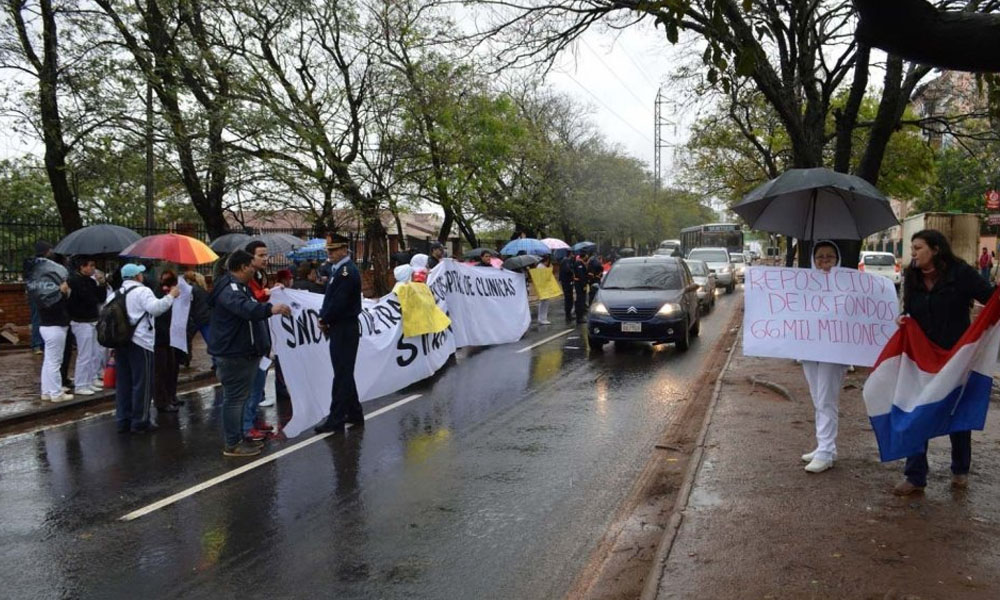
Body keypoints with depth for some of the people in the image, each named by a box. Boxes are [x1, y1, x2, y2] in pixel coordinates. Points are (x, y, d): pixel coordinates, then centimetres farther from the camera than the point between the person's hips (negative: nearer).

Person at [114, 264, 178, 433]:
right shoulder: (142, 291, -9)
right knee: (142, 383, -1)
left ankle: (123, 420, 15)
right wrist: (170, 296, -16)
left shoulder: (116, 293, 18)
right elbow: (155, 308, -24)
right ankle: (140, 422, 3)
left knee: (123, 382, 11)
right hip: (139, 342, -8)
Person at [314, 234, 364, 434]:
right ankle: (355, 415, 25)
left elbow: (339, 302, -22)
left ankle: (336, 420, 2)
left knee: (342, 375, -4)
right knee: (345, 374, 16)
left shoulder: (347, 271, -17)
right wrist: (325, 317, -1)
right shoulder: (338, 269, 13)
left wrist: (324, 320, -8)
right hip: (341, 328, 10)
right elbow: (331, 297, 15)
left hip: (344, 330, -10)